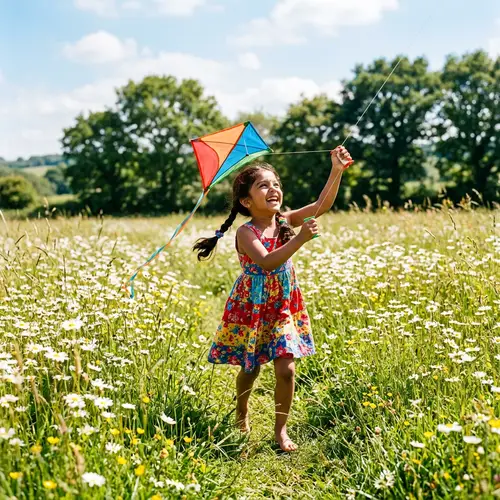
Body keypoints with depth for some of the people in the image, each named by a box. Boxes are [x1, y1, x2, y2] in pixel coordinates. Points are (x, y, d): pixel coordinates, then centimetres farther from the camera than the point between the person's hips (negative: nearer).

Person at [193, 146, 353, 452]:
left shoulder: (285, 222, -4)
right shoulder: (246, 233, -20)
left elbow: (322, 205, -11)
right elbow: (266, 262, -36)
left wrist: (337, 171, -21)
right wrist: (301, 239, -44)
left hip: (282, 309, 4)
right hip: (251, 310, -4)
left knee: (286, 370, -3)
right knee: (250, 369, 13)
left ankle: (281, 429, 14)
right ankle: (242, 415, 42)